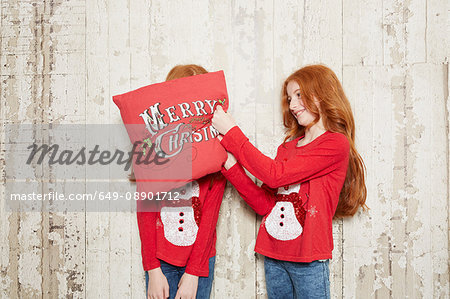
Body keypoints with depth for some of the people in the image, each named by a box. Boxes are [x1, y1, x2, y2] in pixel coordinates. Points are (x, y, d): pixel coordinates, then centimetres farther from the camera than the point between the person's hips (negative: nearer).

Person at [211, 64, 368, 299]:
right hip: (273, 256, 6)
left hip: (308, 261, -5)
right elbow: (265, 204, 5)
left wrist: (232, 132, -13)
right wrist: (231, 165, -5)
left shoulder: (336, 144, -9)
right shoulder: (287, 147, 12)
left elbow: (275, 175, -19)